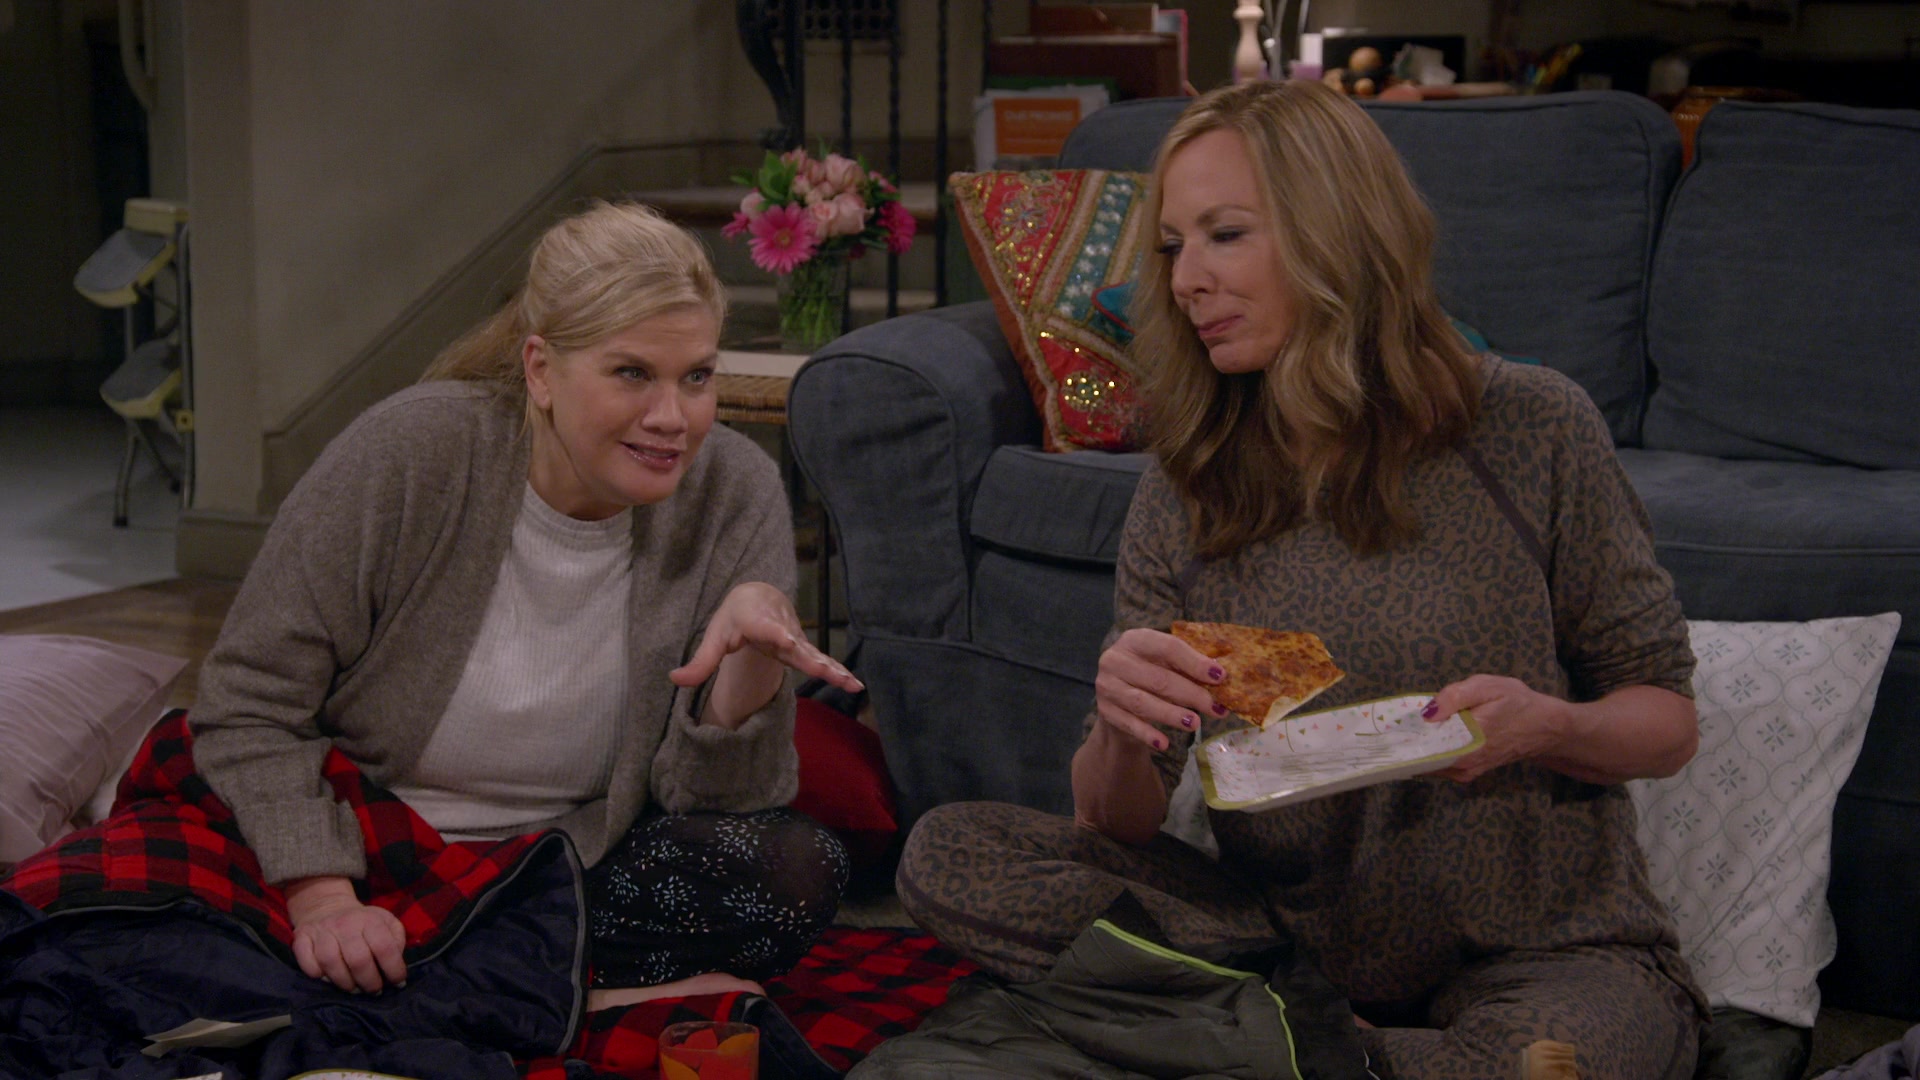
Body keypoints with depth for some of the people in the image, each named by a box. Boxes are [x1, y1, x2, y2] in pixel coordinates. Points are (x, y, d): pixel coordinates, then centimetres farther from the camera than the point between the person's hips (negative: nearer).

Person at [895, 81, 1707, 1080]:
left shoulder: (1529, 429, -7)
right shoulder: (1185, 491, 1)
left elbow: (1668, 721, 1)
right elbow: (1117, 825, 0)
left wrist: (1547, 727, -21)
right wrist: (1120, 733, -24)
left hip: (1542, 946, -3)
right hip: (1292, 936, 3)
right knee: (947, 855, -14)